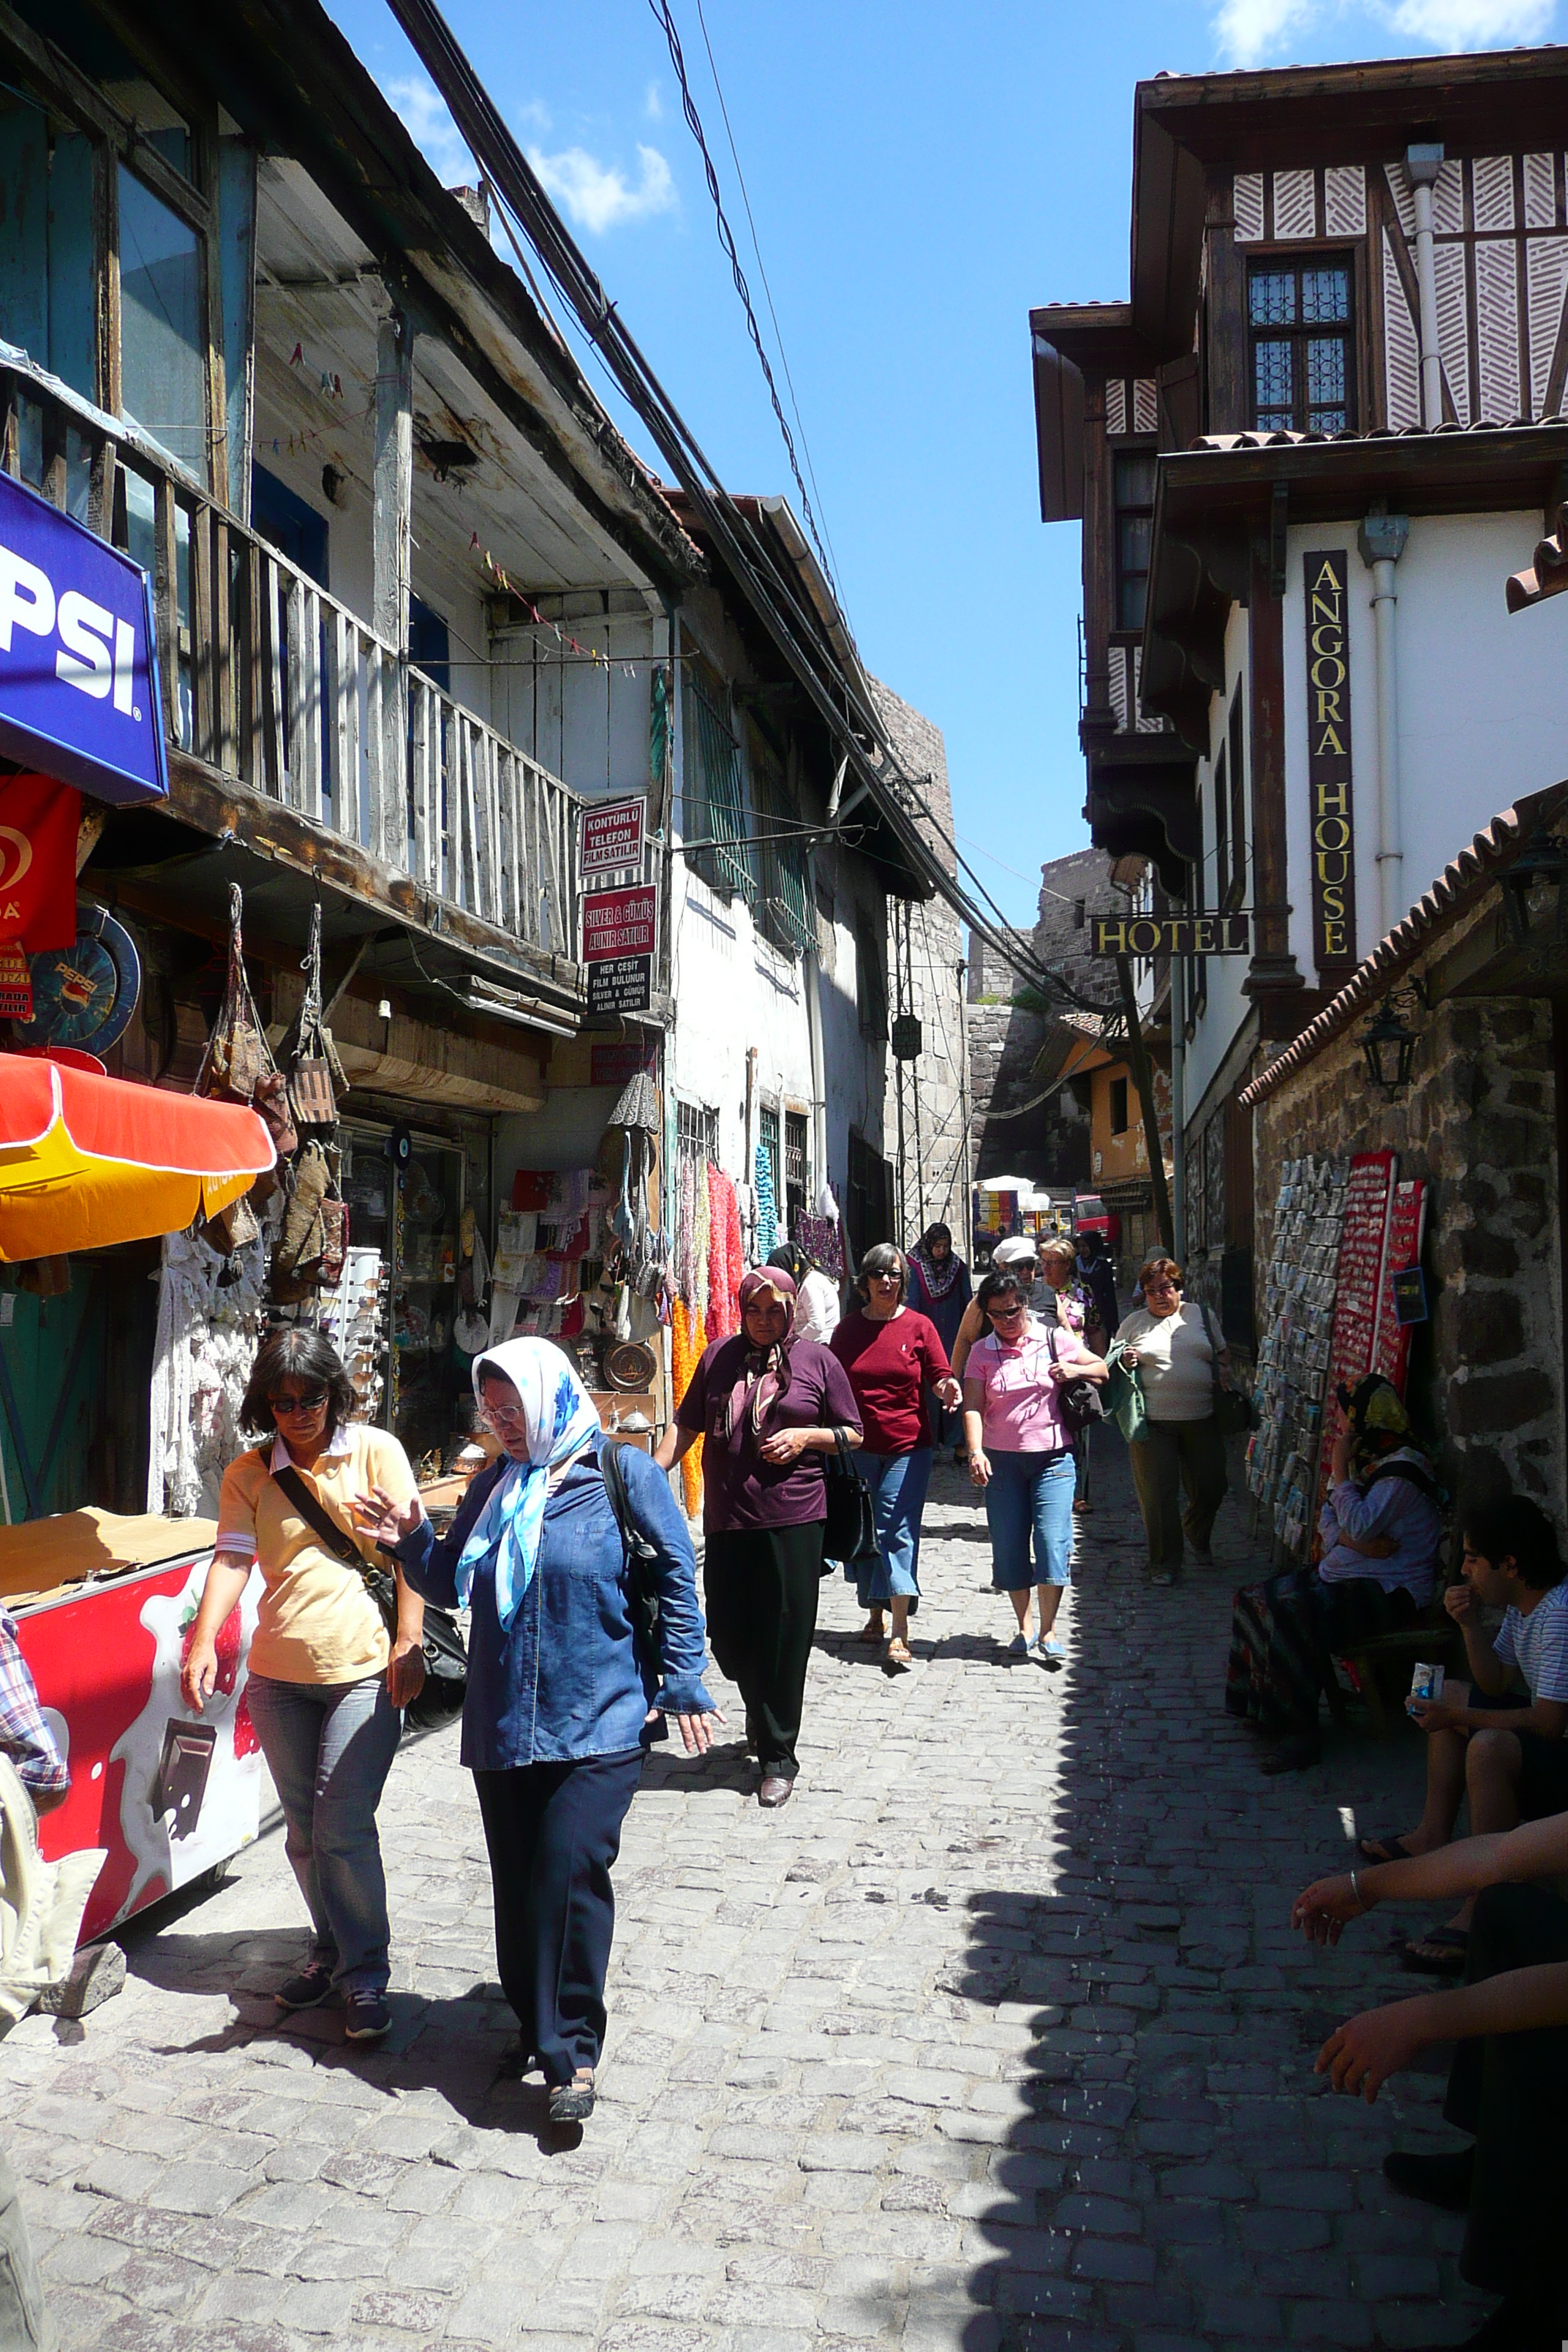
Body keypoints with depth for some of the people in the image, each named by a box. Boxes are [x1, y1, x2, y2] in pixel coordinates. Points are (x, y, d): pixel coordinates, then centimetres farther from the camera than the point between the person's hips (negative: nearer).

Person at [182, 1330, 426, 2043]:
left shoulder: (375, 1451, -1)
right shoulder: (248, 1475, 6)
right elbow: (232, 1559, -6)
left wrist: (409, 1642, -12)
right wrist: (203, 1642, -22)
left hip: (363, 1669, -4)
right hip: (279, 1675, 4)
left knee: (343, 1827, -8)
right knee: (303, 1828, 14)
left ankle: (365, 1973, 9)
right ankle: (332, 1949, 34)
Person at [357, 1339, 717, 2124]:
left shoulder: (622, 1472, -5)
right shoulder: (492, 1486, 10)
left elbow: (676, 1578, -3)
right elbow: (449, 1585, 17)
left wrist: (683, 1684, -5)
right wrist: (413, 1541, -2)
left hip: (598, 1723, -5)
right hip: (502, 1726, 5)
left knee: (570, 1868, -13)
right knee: (516, 1880, 11)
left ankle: (570, 2050, 2)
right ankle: (535, 2028, 31)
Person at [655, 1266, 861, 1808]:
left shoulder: (817, 1361, 3)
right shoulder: (719, 1356, 10)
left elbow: (853, 1434, 7)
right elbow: (687, 1424, 13)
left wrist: (806, 1436, -10)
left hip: (792, 1518, -3)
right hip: (725, 1518, 3)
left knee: (783, 1638, 0)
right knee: (727, 1636, 9)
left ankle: (778, 1756, 12)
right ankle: (762, 1720, 38)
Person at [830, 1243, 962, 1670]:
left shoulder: (919, 1326, 0)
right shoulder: (848, 1328, 6)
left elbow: (939, 1378, 0)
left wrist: (948, 1388, -22)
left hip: (907, 1446, -3)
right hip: (858, 1446, 3)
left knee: (897, 1532, -9)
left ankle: (900, 1634, -9)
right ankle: (874, 1616, 26)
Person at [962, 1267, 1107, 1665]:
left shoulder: (1055, 1340, 3)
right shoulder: (982, 1352, 4)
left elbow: (1102, 1369, 12)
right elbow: (973, 1406, -4)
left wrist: (1076, 1370, -9)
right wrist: (975, 1451, -19)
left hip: (1052, 1457, -1)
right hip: (1001, 1460, 2)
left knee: (1053, 1542, -9)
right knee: (1009, 1547, 4)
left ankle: (1048, 1631, 2)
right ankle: (1024, 1627, 20)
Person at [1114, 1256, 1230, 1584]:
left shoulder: (1199, 1315, 11)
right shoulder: (1134, 1322, 7)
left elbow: (1222, 1352, 22)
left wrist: (1225, 1371, 2)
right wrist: (1125, 1362, -10)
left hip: (1202, 1418, 2)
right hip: (1153, 1421, -2)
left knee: (1211, 1486, 8)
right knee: (1159, 1493, -3)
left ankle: (1198, 1540, 38)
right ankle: (1165, 1563, 10)